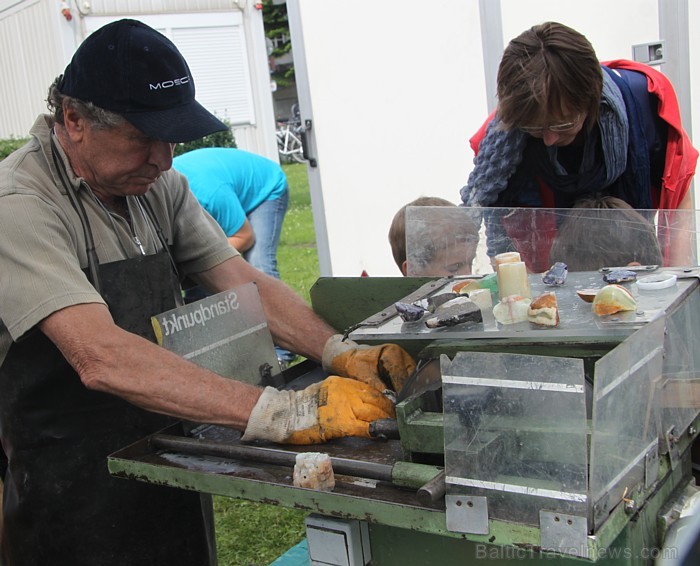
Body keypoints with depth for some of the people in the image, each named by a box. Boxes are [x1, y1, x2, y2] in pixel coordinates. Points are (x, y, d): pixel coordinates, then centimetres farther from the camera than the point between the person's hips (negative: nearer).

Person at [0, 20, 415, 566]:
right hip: (75, 501, -6)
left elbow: (241, 281, -1)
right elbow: (102, 357, -33)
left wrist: (342, 354, -18)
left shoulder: (159, 185, 2)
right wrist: (279, 413, -38)